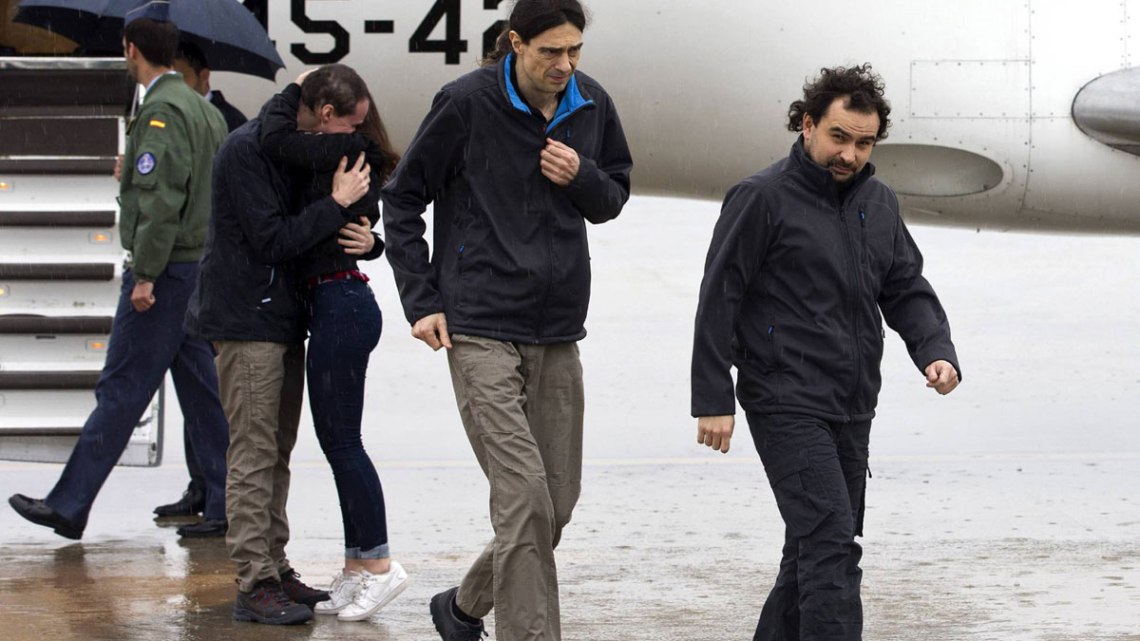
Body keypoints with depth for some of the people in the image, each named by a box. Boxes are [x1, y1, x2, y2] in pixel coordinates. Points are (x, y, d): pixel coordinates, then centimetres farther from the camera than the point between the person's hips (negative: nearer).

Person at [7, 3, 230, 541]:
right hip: (202, 267, 9)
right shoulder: (205, 110, 15)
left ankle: (70, 505, -2)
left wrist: (146, 273, -20)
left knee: (120, 391, -6)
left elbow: (162, 198, -21)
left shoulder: (161, 111, -14)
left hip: (166, 272, -9)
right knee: (201, 392, 10)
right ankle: (223, 506, 10)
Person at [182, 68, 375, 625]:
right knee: (254, 454, -8)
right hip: (245, 322, -9)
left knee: (276, 452, 12)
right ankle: (255, 583, -7)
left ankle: (275, 567, 18)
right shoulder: (246, 150, -14)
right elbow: (271, 240, -19)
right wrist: (338, 204, -17)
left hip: (282, 319, 9)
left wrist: (365, 239, -6)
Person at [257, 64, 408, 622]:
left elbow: (275, 137, -18)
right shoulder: (353, 153, 13)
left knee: (340, 439, -5)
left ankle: (378, 563, 1)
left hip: (341, 304, -10)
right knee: (337, 440, 12)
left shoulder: (344, 150, -14)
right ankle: (356, 568, 16)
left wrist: (291, 91, -2)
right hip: (342, 303, 10)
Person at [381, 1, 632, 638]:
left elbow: (613, 198, 18)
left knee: (558, 502, 10)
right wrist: (421, 301, -4)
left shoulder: (593, 104, 5)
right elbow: (402, 199, 1)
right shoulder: (467, 102, -8)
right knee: (524, 495, -15)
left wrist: (582, 176, -6)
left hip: (558, 335, 6)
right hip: (480, 333, -5)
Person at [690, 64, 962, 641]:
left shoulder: (879, 203, 13)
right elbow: (719, 301, -8)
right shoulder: (762, 198, -8)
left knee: (818, 547, 13)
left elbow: (907, 291, 17)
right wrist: (713, 400, -12)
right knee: (830, 540, -16)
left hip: (853, 411, 7)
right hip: (787, 406, -7)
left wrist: (936, 352, -3)